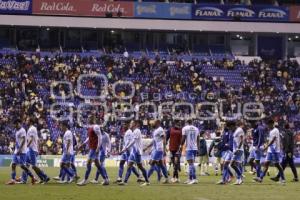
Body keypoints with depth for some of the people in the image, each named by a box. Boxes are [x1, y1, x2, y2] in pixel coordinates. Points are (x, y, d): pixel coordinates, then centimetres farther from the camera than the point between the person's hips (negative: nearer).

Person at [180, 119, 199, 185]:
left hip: (189, 148, -6)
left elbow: (183, 138, -6)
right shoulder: (196, 129, 14)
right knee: (191, 163, 15)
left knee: (191, 163, -11)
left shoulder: (185, 128, -2)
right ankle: (190, 179, 19)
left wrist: (181, 146, 3)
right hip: (195, 147, 6)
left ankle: (194, 179, -21)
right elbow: (198, 139, 16)